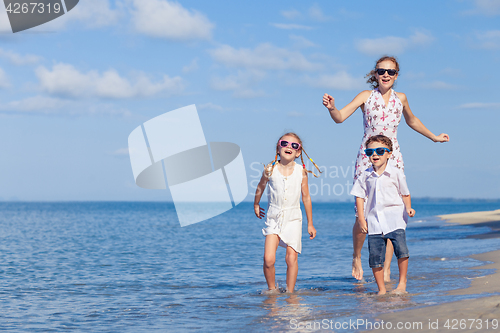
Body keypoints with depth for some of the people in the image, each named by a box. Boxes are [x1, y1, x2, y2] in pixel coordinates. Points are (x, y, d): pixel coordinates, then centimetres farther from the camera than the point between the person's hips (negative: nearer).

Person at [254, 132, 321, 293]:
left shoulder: (301, 171, -3)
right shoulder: (270, 169, -5)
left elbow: (306, 197, 6)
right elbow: (260, 188, 16)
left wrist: (310, 224, 9)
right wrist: (256, 205, 30)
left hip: (293, 219, 1)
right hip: (273, 218, 0)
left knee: (292, 258, -4)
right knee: (268, 259, -11)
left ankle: (290, 292, 11)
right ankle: (272, 289, 11)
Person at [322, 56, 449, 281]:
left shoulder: (400, 98, 11)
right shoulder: (366, 96, 1)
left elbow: (412, 121, 30)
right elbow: (340, 117, -11)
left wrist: (434, 137, 39)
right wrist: (331, 108, -33)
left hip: (392, 158, 3)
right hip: (367, 158, -2)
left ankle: (386, 269, 1)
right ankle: (356, 257, 22)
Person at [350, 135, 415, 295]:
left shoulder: (396, 173, 2)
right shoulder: (365, 176, 6)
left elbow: (405, 194, 10)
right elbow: (360, 197, 11)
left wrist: (408, 209, -7)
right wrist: (361, 219, 5)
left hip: (394, 218, -2)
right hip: (374, 221, 2)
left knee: (401, 248, -19)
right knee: (375, 256, -1)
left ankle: (402, 283, -2)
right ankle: (381, 290, 11)